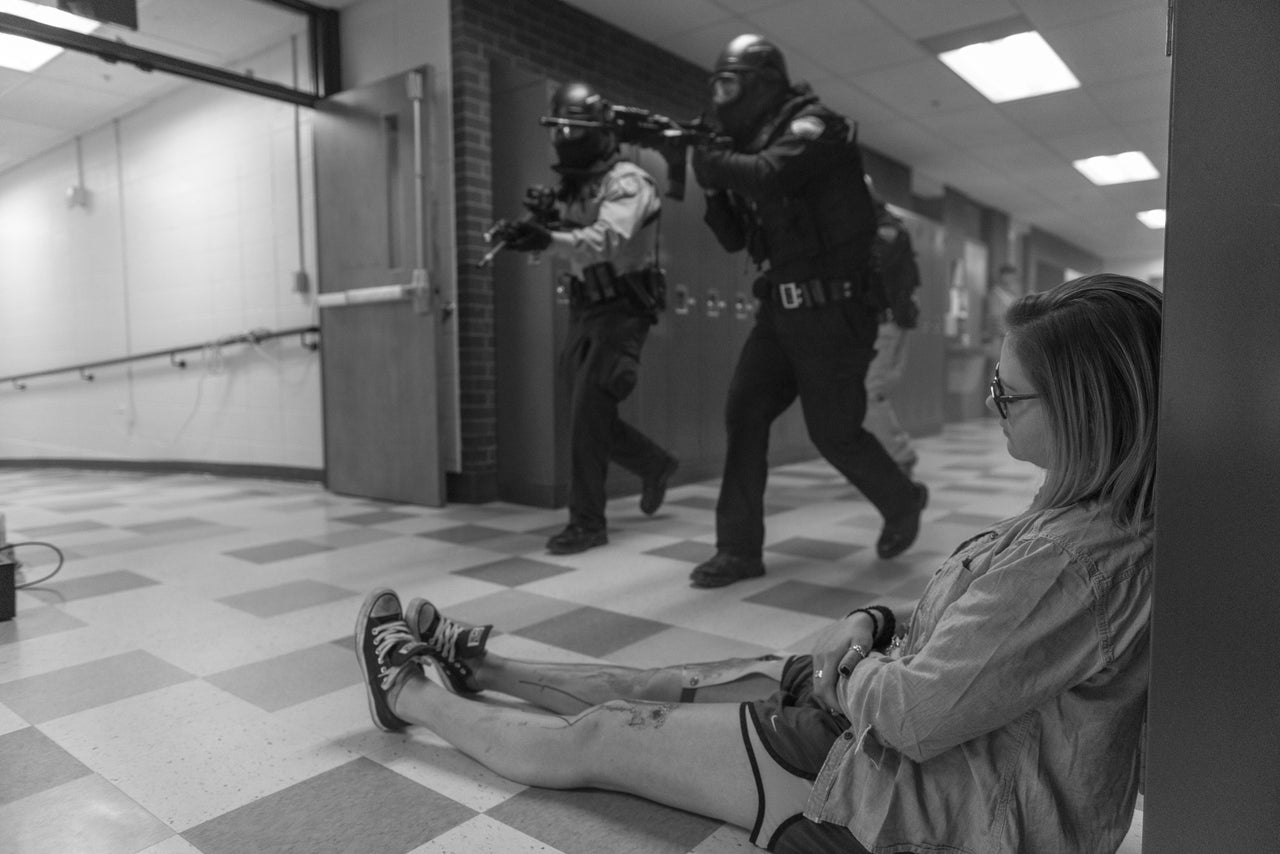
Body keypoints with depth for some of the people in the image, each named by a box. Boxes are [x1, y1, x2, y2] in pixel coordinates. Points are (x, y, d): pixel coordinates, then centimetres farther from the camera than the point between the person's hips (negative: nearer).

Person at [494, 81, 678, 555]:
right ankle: (656, 465, 34)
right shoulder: (572, 185, 13)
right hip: (584, 311, 8)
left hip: (621, 312, -8)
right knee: (591, 415, 11)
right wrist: (536, 224, -9)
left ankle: (587, 521, 0)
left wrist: (549, 239, -47)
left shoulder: (628, 182, -13)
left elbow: (607, 240, -32)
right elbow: (570, 244, 11)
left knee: (587, 414, -12)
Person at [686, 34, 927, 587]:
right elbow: (735, 239, 14)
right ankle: (739, 549, 5)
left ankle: (903, 502, 29)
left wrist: (704, 158, -15)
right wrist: (714, 185, -2)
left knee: (833, 432, 0)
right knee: (743, 415, -2)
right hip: (783, 309, 8)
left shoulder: (811, 128, -12)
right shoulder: (755, 145, 14)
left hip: (834, 310, -8)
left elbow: (765, 177, -32)